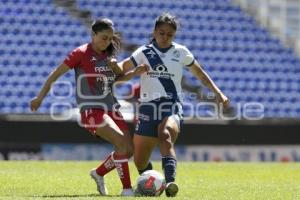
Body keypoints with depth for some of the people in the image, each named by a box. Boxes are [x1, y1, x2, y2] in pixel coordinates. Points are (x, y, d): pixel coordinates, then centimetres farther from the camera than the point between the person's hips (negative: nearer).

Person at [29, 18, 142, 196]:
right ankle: (127, 189, -18)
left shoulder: (108, 55, 11)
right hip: (91, 109, -7)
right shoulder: (81, 53, -8)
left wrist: (116, 67, -1)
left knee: (129, 149, 2)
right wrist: (40, 97, -2)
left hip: (111, 107, 8)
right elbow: (56, 74, -4)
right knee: (121, 142, -24)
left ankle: (99, 173, 25)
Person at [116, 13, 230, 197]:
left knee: (165, 135, -37)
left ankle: (170, 182, -53)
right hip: (148, 107, 2)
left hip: (172, 107, -2)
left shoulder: (181, 52, 9)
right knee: (140, 162, 3)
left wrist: (218, 93, 16)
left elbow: (200, 73, 22)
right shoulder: (144, 52, 7)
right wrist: (136, 72, -14)